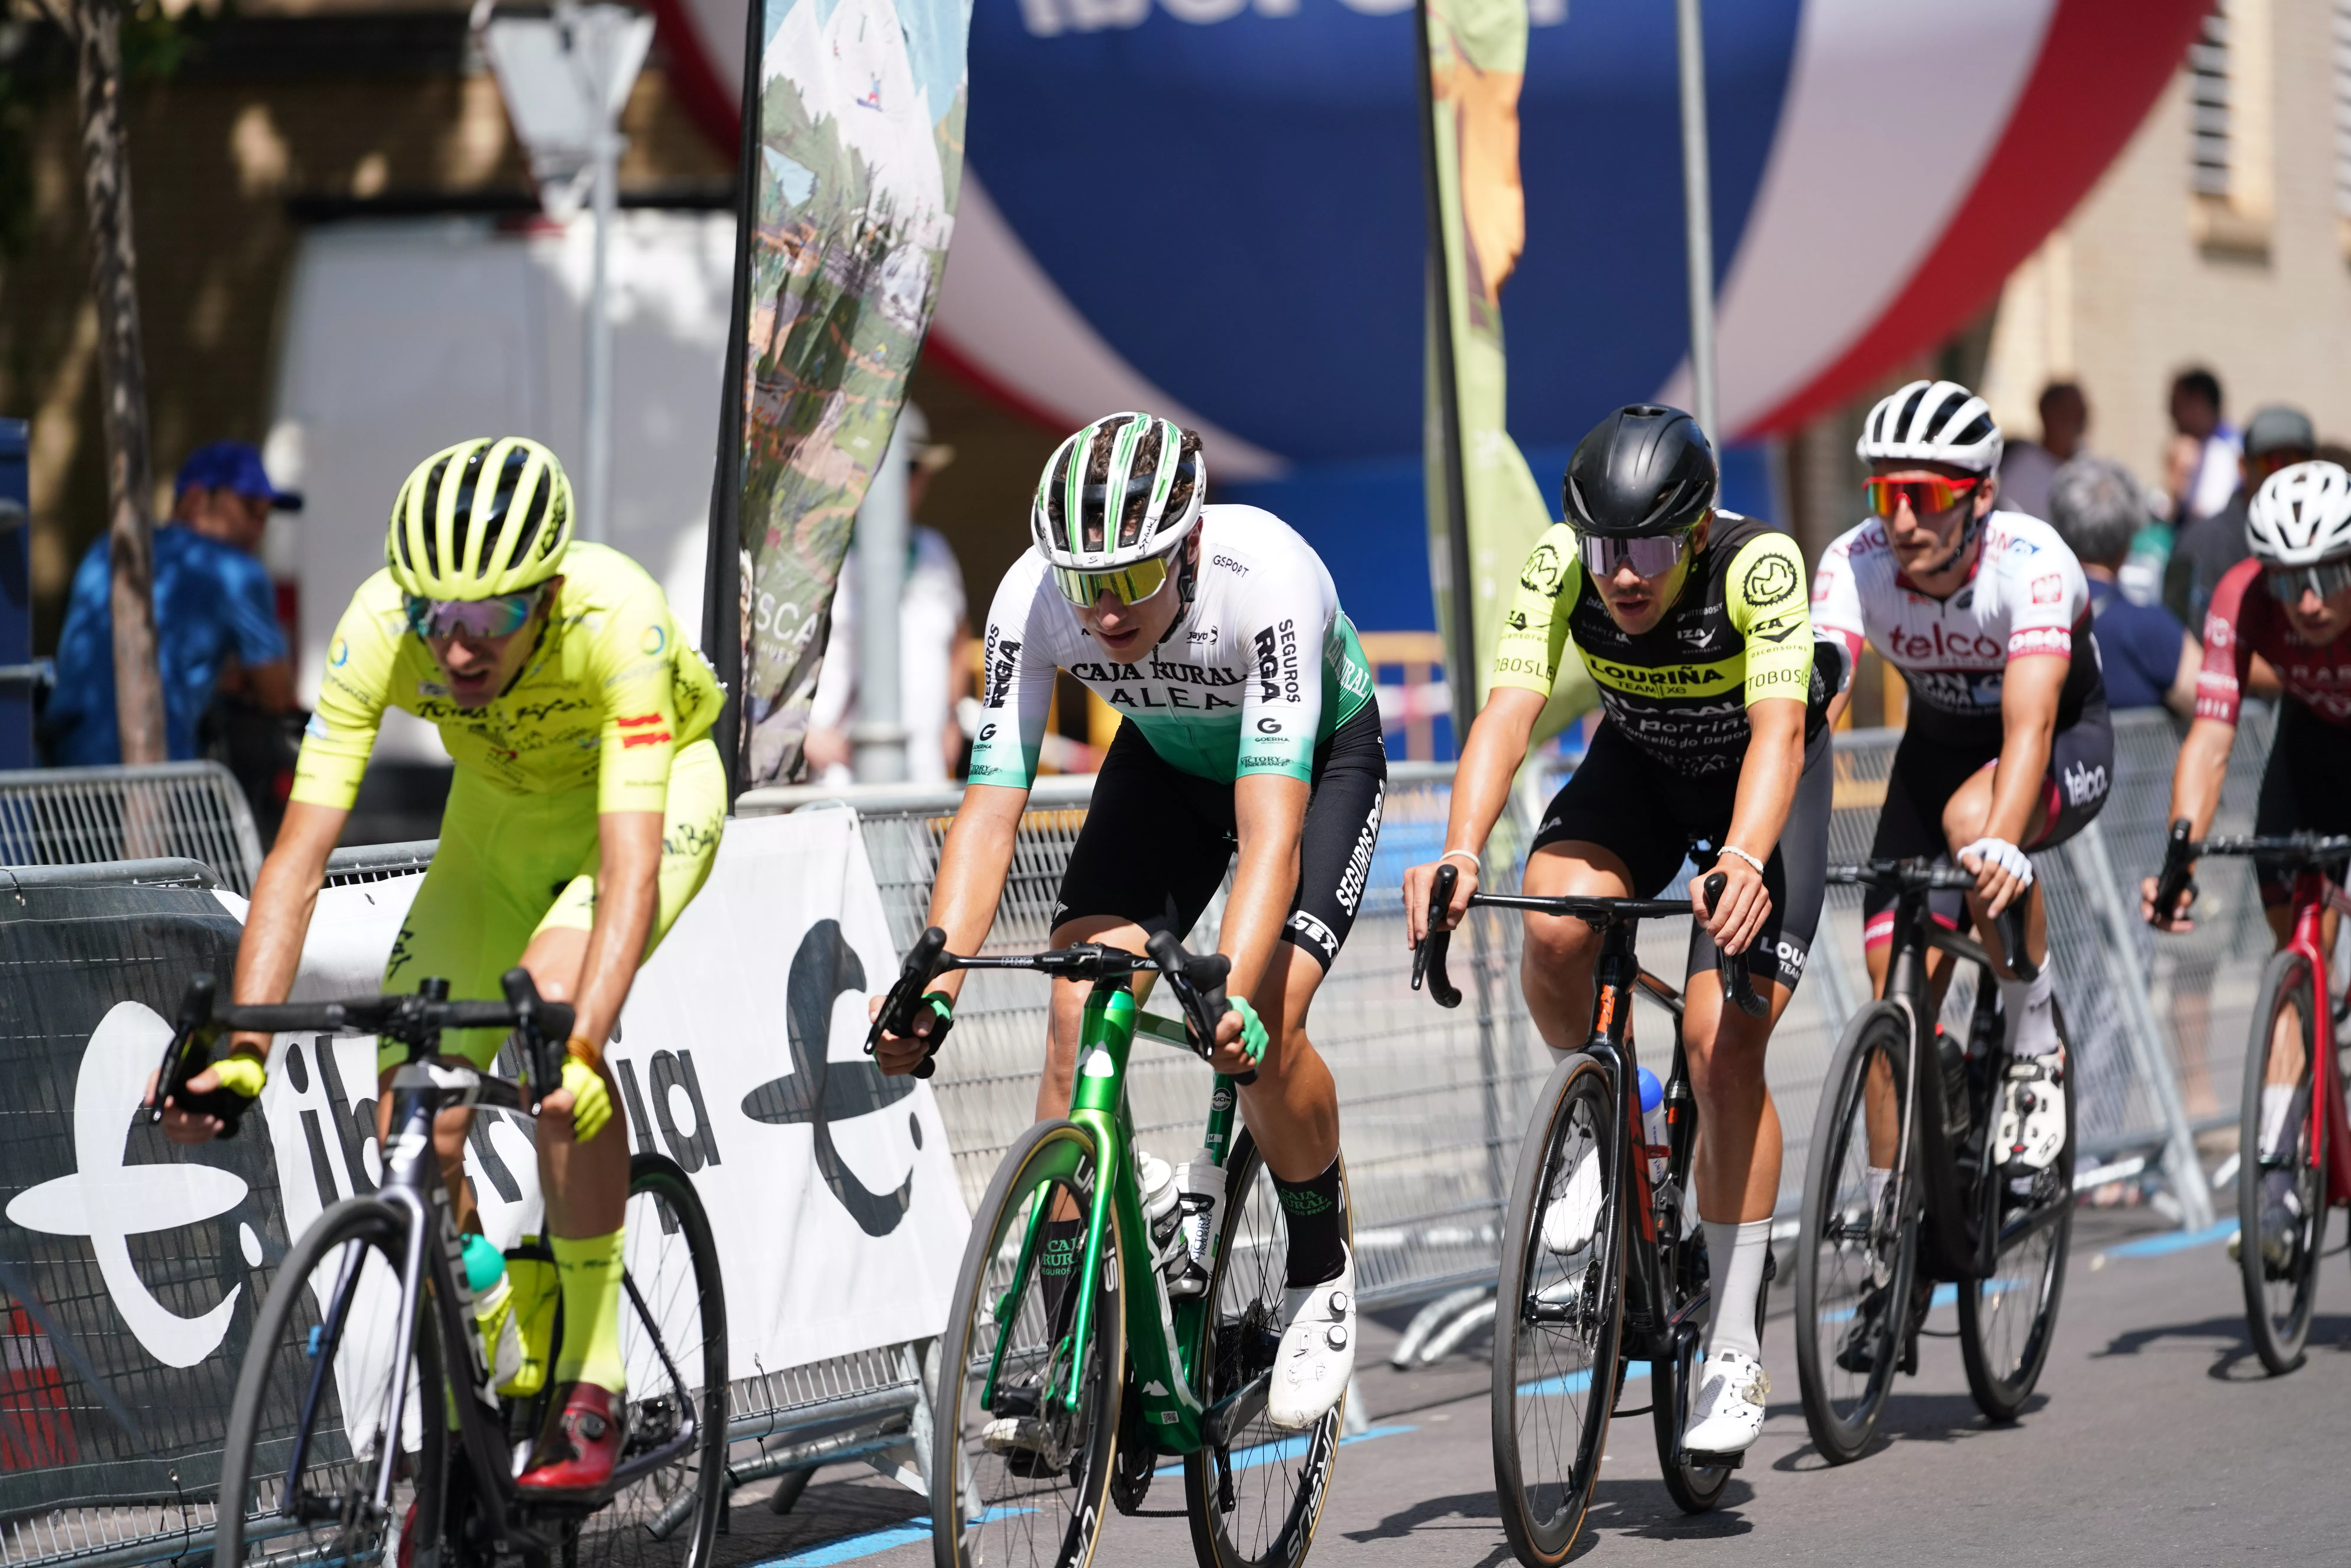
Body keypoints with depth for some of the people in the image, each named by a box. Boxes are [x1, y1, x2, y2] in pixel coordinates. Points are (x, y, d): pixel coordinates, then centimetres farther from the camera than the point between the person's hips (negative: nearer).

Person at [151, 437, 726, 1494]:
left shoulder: (615, 616, -39)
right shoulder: (381, 626, -31)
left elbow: (630, 862, -46)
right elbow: (299, 857, -31)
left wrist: (578, 1050, -58)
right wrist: (242, 1050, -42)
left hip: (660, 783, -4)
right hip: (501, 807, 4)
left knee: (555, 1004, -32)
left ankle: (591, 1386, -22)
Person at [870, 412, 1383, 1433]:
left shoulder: (1266, 580, -40)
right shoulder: (1034, 597, -30)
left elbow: (1272, 826, -47)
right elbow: (990, 806, -31)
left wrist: (1233, 992, -60)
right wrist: (934, 982, -45)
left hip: (1319, 758, -3)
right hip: (1167, 760, 4)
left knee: (1263, 1026, -24)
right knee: (1080, 1011, -16)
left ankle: (1321, 1273, 3)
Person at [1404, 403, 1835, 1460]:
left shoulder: (1761, 567, -33)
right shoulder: (1562, 568, -25)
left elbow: (1779, 729, -43)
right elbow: (1508, 711, -34)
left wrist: (1744, 859, -62)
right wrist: (1460, 854, -51)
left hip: (1762, 781, -3)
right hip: (1637, 766, 3)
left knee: (1724, 1044, -16)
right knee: (1555, 929, -30)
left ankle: (1736, 1353, -4)